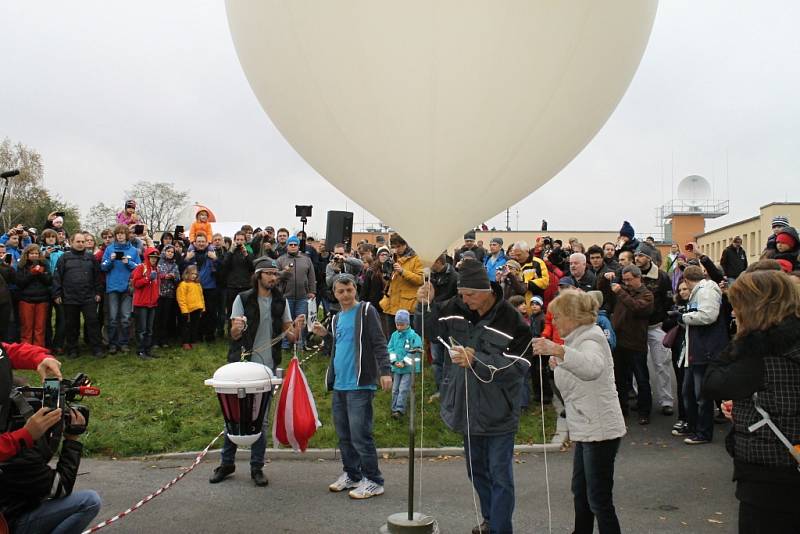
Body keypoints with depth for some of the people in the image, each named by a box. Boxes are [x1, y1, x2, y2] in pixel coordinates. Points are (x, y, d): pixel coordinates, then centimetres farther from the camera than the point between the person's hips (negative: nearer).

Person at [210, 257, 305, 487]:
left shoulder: (281, 302, 6)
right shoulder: (243, 299, -3)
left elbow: (288, 333, 8)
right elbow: (234, 335, -5)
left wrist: (296, 329, -14)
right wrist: (237, 328, -28)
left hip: (268, 366, 2)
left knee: (262, 418, 7)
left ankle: (257, 467, 17)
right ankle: (227, 462, 21)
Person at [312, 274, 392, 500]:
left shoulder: (366, 311, -5)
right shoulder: (337, 318, 18)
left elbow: (379, 343, -12)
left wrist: (385, 371, -23)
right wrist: (324, 335, 10)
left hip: (360, 385, -7)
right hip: (339, 385, 8)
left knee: (360, 434, -8)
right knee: (344, 435, 13)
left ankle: (373, 481, 2)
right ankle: (351, 475, 27)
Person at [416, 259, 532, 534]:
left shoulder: (511, 320, -19)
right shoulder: (457, 308, -3)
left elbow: (518, 366, -21)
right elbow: (430, 326, 12)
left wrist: (476, 360, -29)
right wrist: (425, 305, -9)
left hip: (498, 412, -6)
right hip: (468, 408, 6)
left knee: (499, 475, 3)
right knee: (476, 470, 22)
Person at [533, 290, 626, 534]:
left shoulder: (591, 337, -16)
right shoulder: (580, 337, 14)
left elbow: (593, 367, -40)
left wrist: (558, 350, -53)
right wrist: (560, 365, 5)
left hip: (600, 429, -10)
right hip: (586, 429, 10)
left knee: (599, 500, -3)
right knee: (580, 490, 22)